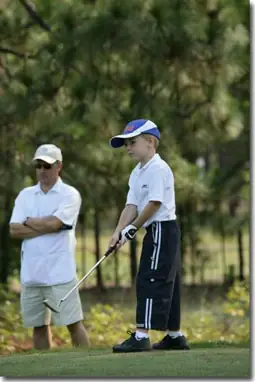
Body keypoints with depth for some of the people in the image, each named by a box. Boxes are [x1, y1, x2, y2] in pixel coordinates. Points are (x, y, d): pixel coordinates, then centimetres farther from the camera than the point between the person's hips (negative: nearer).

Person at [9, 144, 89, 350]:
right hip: (31, 272, 5)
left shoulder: (70, 195, 0)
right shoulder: (25, 195, 13)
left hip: (59, 273, -5)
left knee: (73, 323, -5)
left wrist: (29, 222, 1)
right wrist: (46, 227, -8)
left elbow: (53, 223, -15)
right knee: (39, 325, 7)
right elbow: (14, 230, 1)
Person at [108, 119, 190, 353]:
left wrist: (132, 229, -11)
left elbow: (154, 204, -19)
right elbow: (132, 205, 8)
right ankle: (175, 335, 18)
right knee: (167, 283, 13)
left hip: (163, 228, -10)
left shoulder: (158, 169, -14)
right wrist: (119, 231, -6)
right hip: (155, 231, 10)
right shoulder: (137, 173, 15)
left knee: (150, 280, -13)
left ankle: (141, 335, -18)